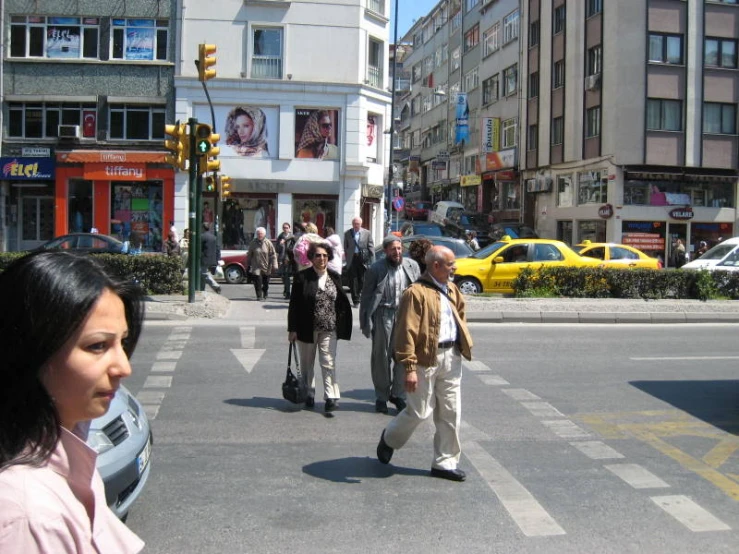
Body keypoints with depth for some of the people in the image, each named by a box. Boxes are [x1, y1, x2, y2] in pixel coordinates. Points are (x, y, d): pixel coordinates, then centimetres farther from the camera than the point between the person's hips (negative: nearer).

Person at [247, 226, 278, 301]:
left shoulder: (268, 243, -5)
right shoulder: (253, 243, -2)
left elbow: (273, 255, -3)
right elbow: (249, 255, 7)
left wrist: (274, 266, -9)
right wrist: (248, 264, 7)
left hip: (266, 267, 0)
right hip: (256, 267, 0)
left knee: (266, 283, 11)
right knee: (257, 282, -11)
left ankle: (265, 295, 35)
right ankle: (259, 296, -2)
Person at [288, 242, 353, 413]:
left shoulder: (335, 277, 5)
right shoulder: (302, 277, -5)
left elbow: (342, 302, 10)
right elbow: (294, 304, -5)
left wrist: (340, 325, 4)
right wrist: (292, 329, -8)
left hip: (329, 329, 1)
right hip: (306, 329, -1)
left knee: (329, 362, -5)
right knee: (307, 363, 11)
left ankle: (331, 396, -5)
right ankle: (309, 394, 25)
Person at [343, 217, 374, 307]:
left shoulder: (367, 233, 3)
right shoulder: (347, 234, 7)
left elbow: (371, 248, 2)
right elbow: (345, 248, 10)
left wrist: (372, 261, -3)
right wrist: (347, 258, 3)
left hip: (363, 259, -1)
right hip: (352, 259, 1)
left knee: (362, 280, 4)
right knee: (353, 280, 0)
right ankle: (355, 301, 5)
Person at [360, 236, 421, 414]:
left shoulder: (412, 266, 6)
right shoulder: (376, 269, -3)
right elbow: (366, 296, -1)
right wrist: (365, 322, -4)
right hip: (383, 314, -2)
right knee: (381, 357, 7)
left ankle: (398, 394, 19)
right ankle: (381, 396, 20)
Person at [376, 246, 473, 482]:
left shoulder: (452, 290, 12)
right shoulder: (416, 293, -15)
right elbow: (406, 333, -19)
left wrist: (464, 346, 14)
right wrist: (410, 368, -23)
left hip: (451, 357, 8)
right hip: (426, 358, -7)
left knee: (450, 413, 10)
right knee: (420, 412, 1)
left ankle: (445, 462, 21)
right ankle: (389, 439, 29)